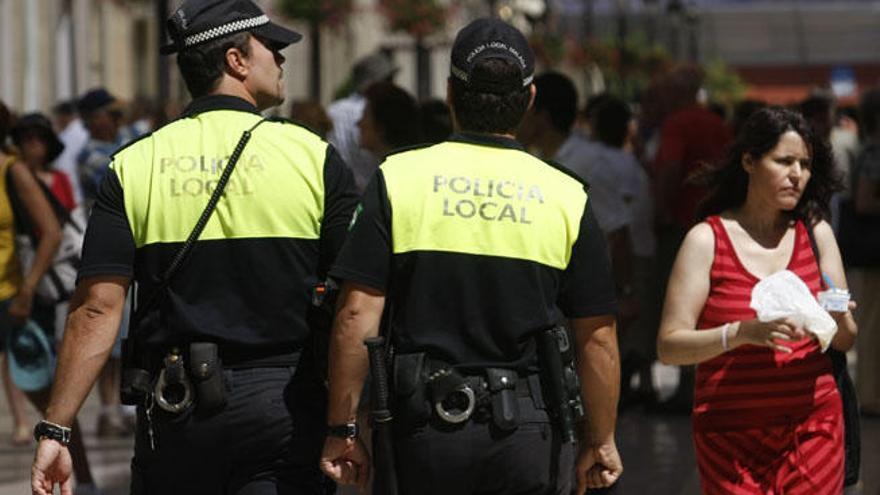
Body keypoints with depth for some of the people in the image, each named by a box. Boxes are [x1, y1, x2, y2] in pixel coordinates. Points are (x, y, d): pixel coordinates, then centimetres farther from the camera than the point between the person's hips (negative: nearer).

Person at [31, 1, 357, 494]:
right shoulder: (314, 157, -2)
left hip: (174, 411, 2)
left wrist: (55, 430, -4)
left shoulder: (134, 166, 1)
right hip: (283, 404, -2)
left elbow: (97, 309, -6)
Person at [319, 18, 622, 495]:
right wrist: (600, 440, 14)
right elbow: (597, 337, 3)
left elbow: (356, 317, -6)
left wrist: (342, 429, 0)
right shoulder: (566, 196, 1)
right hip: (530, 434, 0)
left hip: (425, 424, 0)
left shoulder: (397, 179, -2)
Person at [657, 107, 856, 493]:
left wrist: (837, 320, -15)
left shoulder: (815, 232, 8)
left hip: (813, 428, 3)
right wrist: (741, 333, -26)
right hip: (732, 432, -3)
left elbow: (846, 342, 9)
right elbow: (669, 347, -10)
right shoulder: (708, 240, -3)